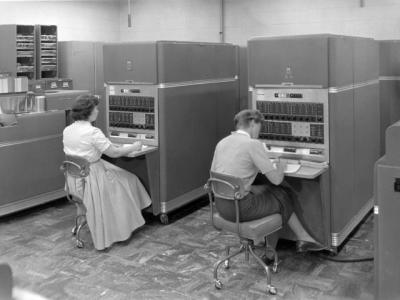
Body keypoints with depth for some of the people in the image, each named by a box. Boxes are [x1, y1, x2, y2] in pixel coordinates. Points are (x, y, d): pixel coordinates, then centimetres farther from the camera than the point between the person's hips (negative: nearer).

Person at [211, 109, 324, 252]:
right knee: (283, 195, 16)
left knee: (267, 188, 24)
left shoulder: (221, 143, 7)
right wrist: (280, 167, 13)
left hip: (220, 206, 7)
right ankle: (303, 238, 26)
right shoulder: (253, 144, -13)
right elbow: (276, 179, -11)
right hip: (240, 208, -7)